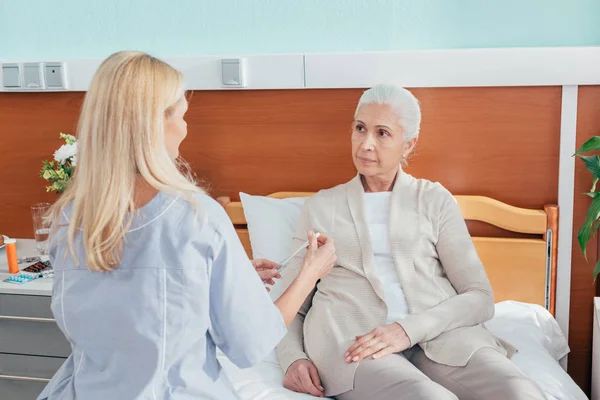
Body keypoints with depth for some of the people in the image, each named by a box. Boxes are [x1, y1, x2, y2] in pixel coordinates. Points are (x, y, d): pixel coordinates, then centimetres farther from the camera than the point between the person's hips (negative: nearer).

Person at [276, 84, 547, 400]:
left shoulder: (435, 199, 15)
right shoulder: (320, 206, 18)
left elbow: (480, 298, 6)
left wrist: (410, 328, -12)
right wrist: (293, 358, -5)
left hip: (438, 333, 2)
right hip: (350, 336, -1)